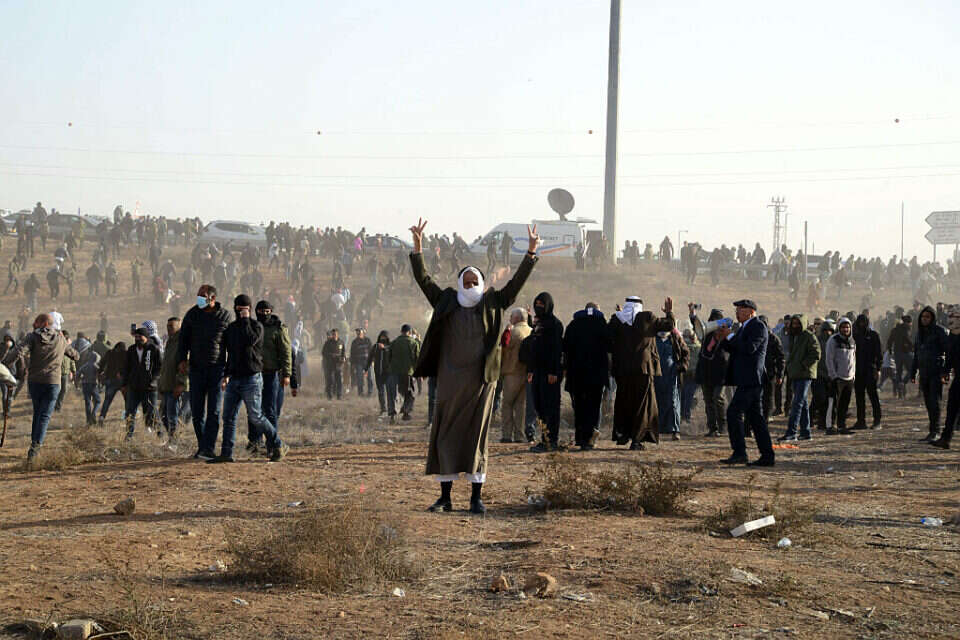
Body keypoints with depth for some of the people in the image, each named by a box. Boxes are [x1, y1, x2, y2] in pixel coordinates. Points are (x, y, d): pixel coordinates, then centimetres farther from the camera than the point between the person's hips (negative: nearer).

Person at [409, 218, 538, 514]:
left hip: (481, 380, -1)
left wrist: (531, 253, -5)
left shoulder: (492, 304, 8)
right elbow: (423, 279, 4)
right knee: (445, 436, 2)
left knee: (477, 436, 2)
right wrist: (417, 248, -6)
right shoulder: (446, 302, 8)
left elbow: (517, 282, 4)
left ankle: (476, 496, 6)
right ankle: (445, 496, 9)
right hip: (450, 379, 1)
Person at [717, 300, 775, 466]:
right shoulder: (744, 327, 20)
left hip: (751, 380, -10)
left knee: (733, 412, -13)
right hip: (746, 380, 10)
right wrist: (724, 338, 5)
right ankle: (767, 456, 10)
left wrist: (730, 336, -15)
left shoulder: (758, 327, -9)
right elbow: (733, 349, 23)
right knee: (755, 417, 9)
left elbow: (750, 348, -23)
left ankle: (739, 453, -13)